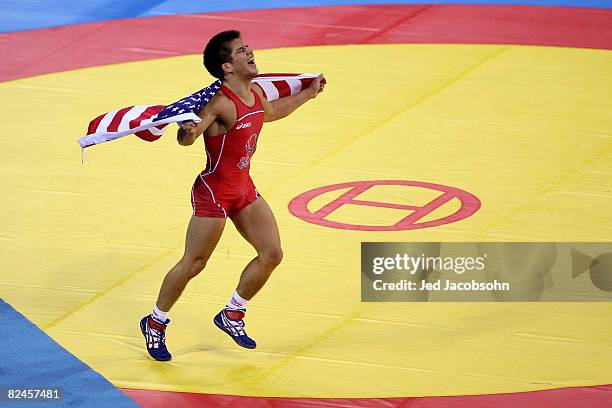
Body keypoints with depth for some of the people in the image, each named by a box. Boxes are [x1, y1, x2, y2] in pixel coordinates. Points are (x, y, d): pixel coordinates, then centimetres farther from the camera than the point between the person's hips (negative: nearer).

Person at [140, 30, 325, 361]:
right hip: (213, 191, -8)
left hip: (243, 188, 8)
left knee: (271, 254, 5)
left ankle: (232, 315, 22)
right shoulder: (220, 102, -25)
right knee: (193, 264, 1)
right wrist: (188, 131, -60)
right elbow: (187, 137, -37)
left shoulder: (256, 93, 1)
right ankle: (155, 323, 22)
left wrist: (307, 94, 30)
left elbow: (270, 112, 26)